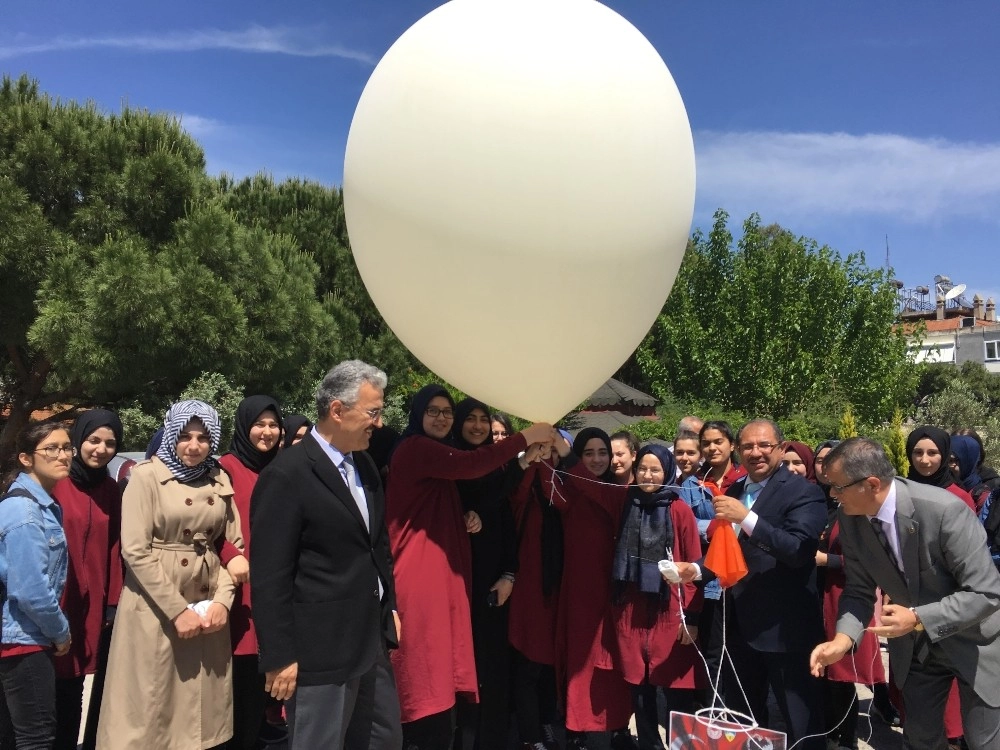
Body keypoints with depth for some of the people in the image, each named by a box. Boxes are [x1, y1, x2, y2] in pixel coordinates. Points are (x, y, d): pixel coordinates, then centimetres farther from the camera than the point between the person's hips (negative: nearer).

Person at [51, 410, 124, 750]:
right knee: (64, 689, 3)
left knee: (98, 686, 9)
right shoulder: (55, 484, -8)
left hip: (97, 605, 4)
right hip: (60, 603, -4)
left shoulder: (111, 489, 8)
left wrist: (114, 602, 4)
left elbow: (114, 549, 8)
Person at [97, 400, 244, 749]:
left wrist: (222, 600, -6)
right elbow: (135, 551, -12)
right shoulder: (147, 475, -6)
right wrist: (178, 609, -14)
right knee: (151, 703, 5)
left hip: (208, 606, 4)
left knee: (202, 702, 12)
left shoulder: (220, 480, 7)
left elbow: (233, 544, 8)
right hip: (156, 607, -4)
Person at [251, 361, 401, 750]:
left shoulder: (364, 465, 8)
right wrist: (279, 657, -16)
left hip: (371, 641, 8)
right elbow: (270, 576, -18)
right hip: (320, 650, -8)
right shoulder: (287, 474, -17)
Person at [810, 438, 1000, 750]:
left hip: (974, 643, -4)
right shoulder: (851, 519, -14)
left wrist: (918, 619, -36)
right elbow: (859, 590, -6)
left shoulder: (944, 509, -32)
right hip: (914, 647, 5)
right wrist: (843, 638, -23)